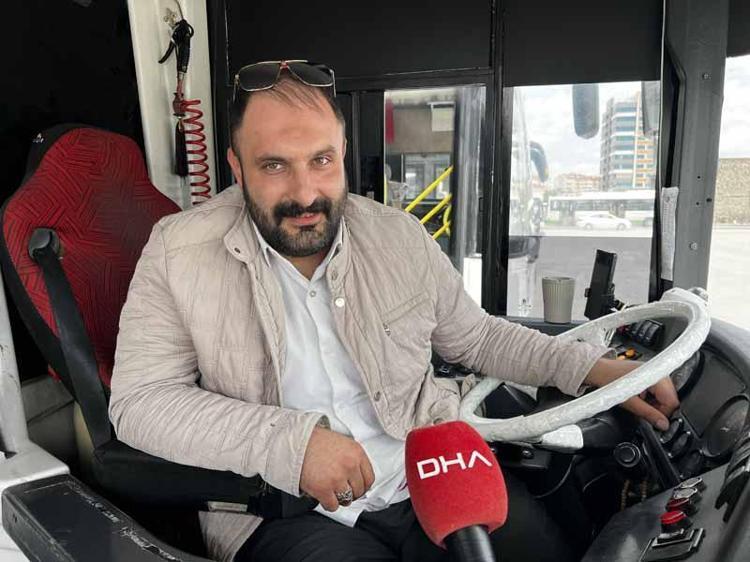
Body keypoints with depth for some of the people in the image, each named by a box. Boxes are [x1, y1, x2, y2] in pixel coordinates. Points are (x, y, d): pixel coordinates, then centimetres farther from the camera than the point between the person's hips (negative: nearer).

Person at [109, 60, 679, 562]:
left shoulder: (402, 237, 3)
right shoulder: (178, 252, -6)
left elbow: (477, 336, 14)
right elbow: (140, 400, -8)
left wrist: (594, 368, 2)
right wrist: (288, 441, -21)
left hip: (433, 477, 3)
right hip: (282, 509, -2)